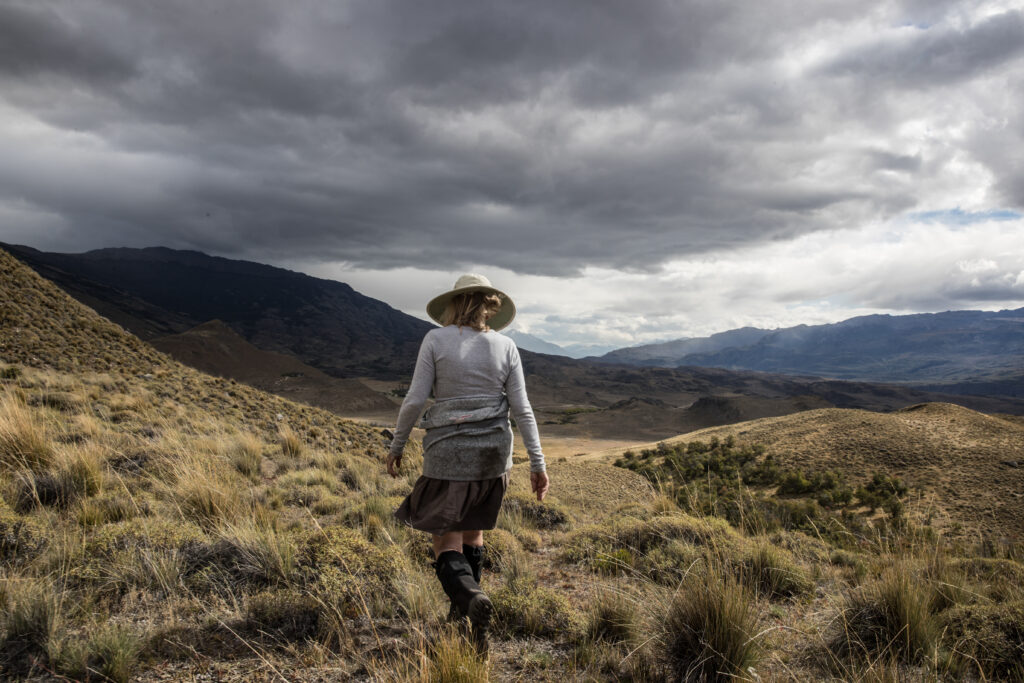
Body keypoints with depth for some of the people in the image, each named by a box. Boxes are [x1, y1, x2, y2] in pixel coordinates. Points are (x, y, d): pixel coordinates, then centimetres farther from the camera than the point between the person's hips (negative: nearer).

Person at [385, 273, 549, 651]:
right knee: (472, 528, 25)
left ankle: (471, 597, -24)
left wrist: (397, 445, 5)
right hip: (493, 451, 3)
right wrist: (538, 464, 2)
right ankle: (463, 606, 34)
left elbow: (414, 399, -9)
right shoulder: (506, 347, -1)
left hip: (447, 450, -3)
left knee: (447, 544, 4)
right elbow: (522, 409, -3)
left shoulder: (436, 340, -7)